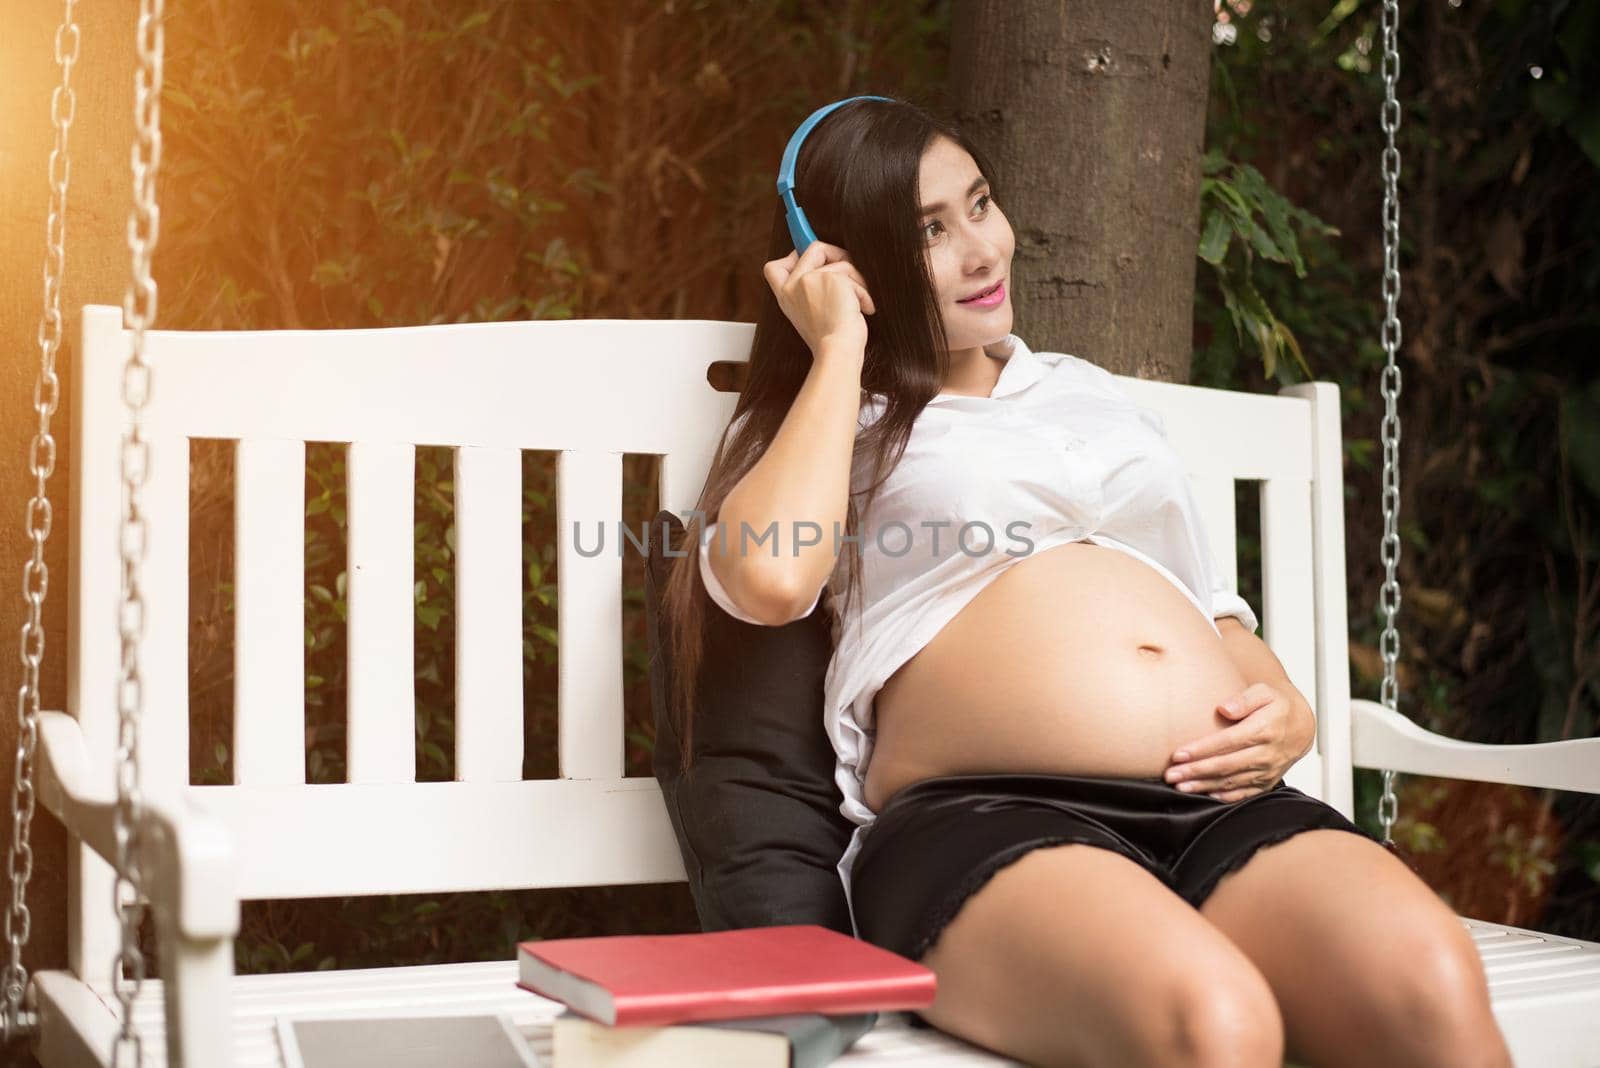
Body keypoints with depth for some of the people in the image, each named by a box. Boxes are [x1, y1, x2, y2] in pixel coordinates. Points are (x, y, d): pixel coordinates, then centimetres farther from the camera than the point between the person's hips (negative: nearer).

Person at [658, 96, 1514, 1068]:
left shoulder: (1095, 394, 31)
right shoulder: (844, 425, 15)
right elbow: (769, 576, -10)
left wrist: (1288, 713, 8)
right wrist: (840, 348, 4)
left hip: (1221, 810, 5)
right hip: (982, 818, -4)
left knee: (1437, 988, -28)